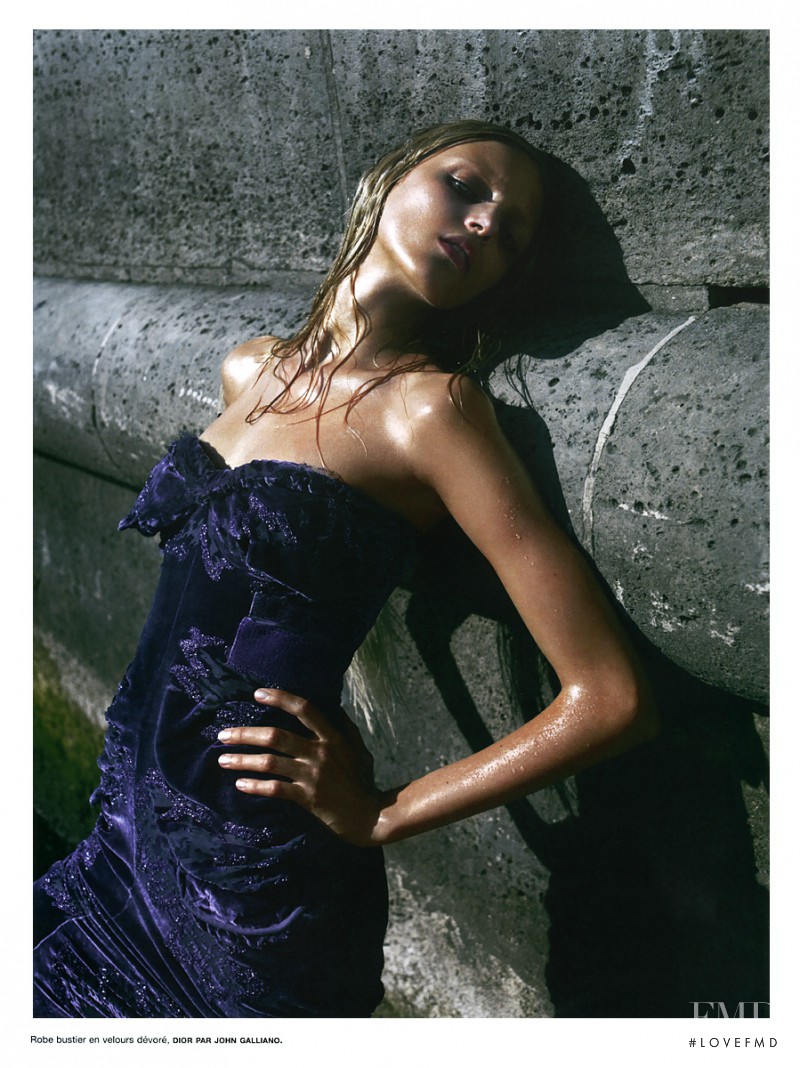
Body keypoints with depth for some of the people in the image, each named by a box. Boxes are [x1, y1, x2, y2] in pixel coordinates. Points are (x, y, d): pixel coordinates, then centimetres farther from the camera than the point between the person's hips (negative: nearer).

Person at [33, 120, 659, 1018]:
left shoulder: (428, 406, -17)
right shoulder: (248, 371, 3)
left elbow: (611, 699, -22)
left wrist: (379, 815, -12)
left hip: (260, 882, -6)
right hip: (132, 836, 7)